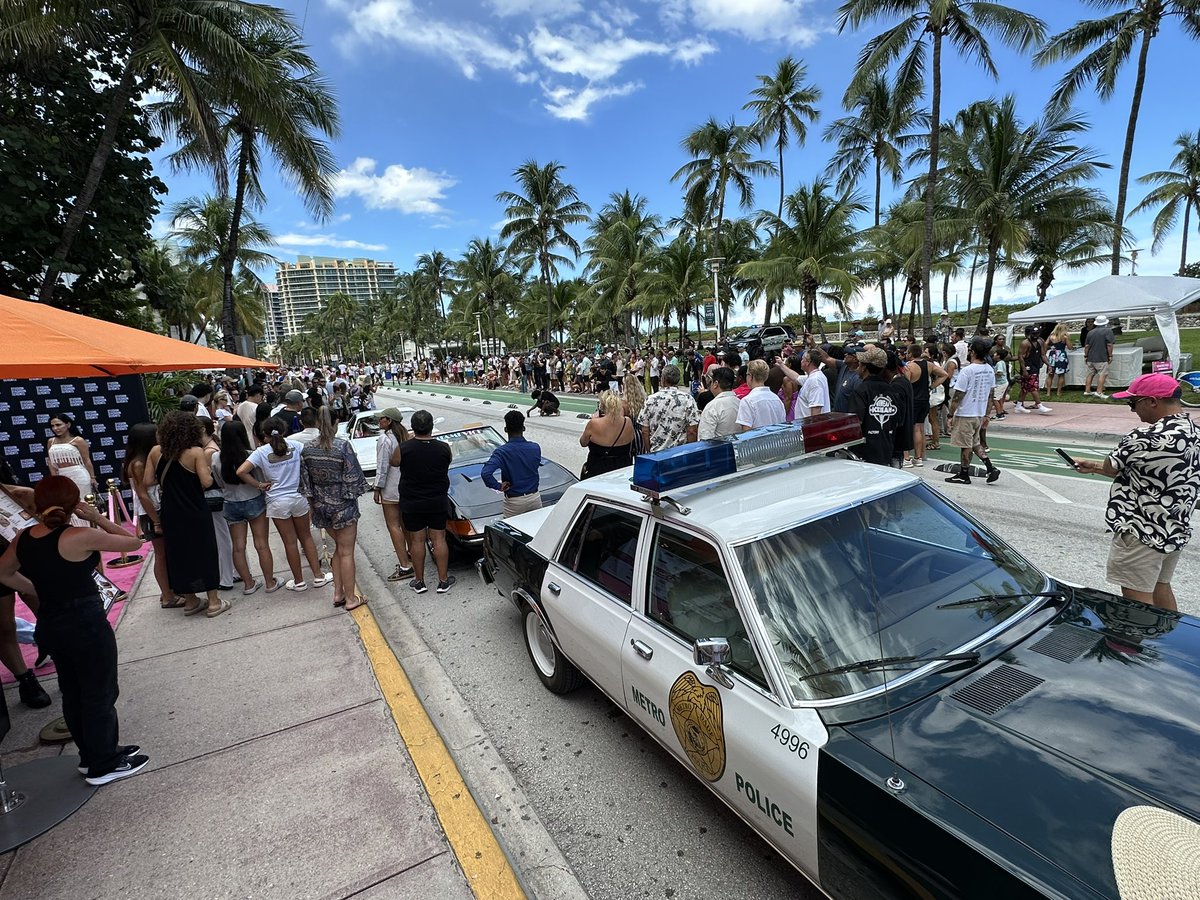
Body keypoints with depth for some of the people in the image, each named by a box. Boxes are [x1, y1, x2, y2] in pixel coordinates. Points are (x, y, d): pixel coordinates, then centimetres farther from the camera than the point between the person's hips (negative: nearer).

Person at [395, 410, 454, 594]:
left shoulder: (404, 448, -14)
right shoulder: (443, 448, -12)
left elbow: (395, 462, 5)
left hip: (411, 503, 0)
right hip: (438, 502, 1)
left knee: (417, 541, 10)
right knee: (439, 540, 9)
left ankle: (419, 582, 21)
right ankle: (443, 581, 16)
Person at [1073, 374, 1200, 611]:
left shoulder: (1143, 438, -26)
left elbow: (1110, 468, -10)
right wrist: (1093, 466, 17)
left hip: (1141, 534, -9)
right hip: (1177, 532, 9)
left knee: (1138, 600, 1)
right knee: (1160, 588, 24)